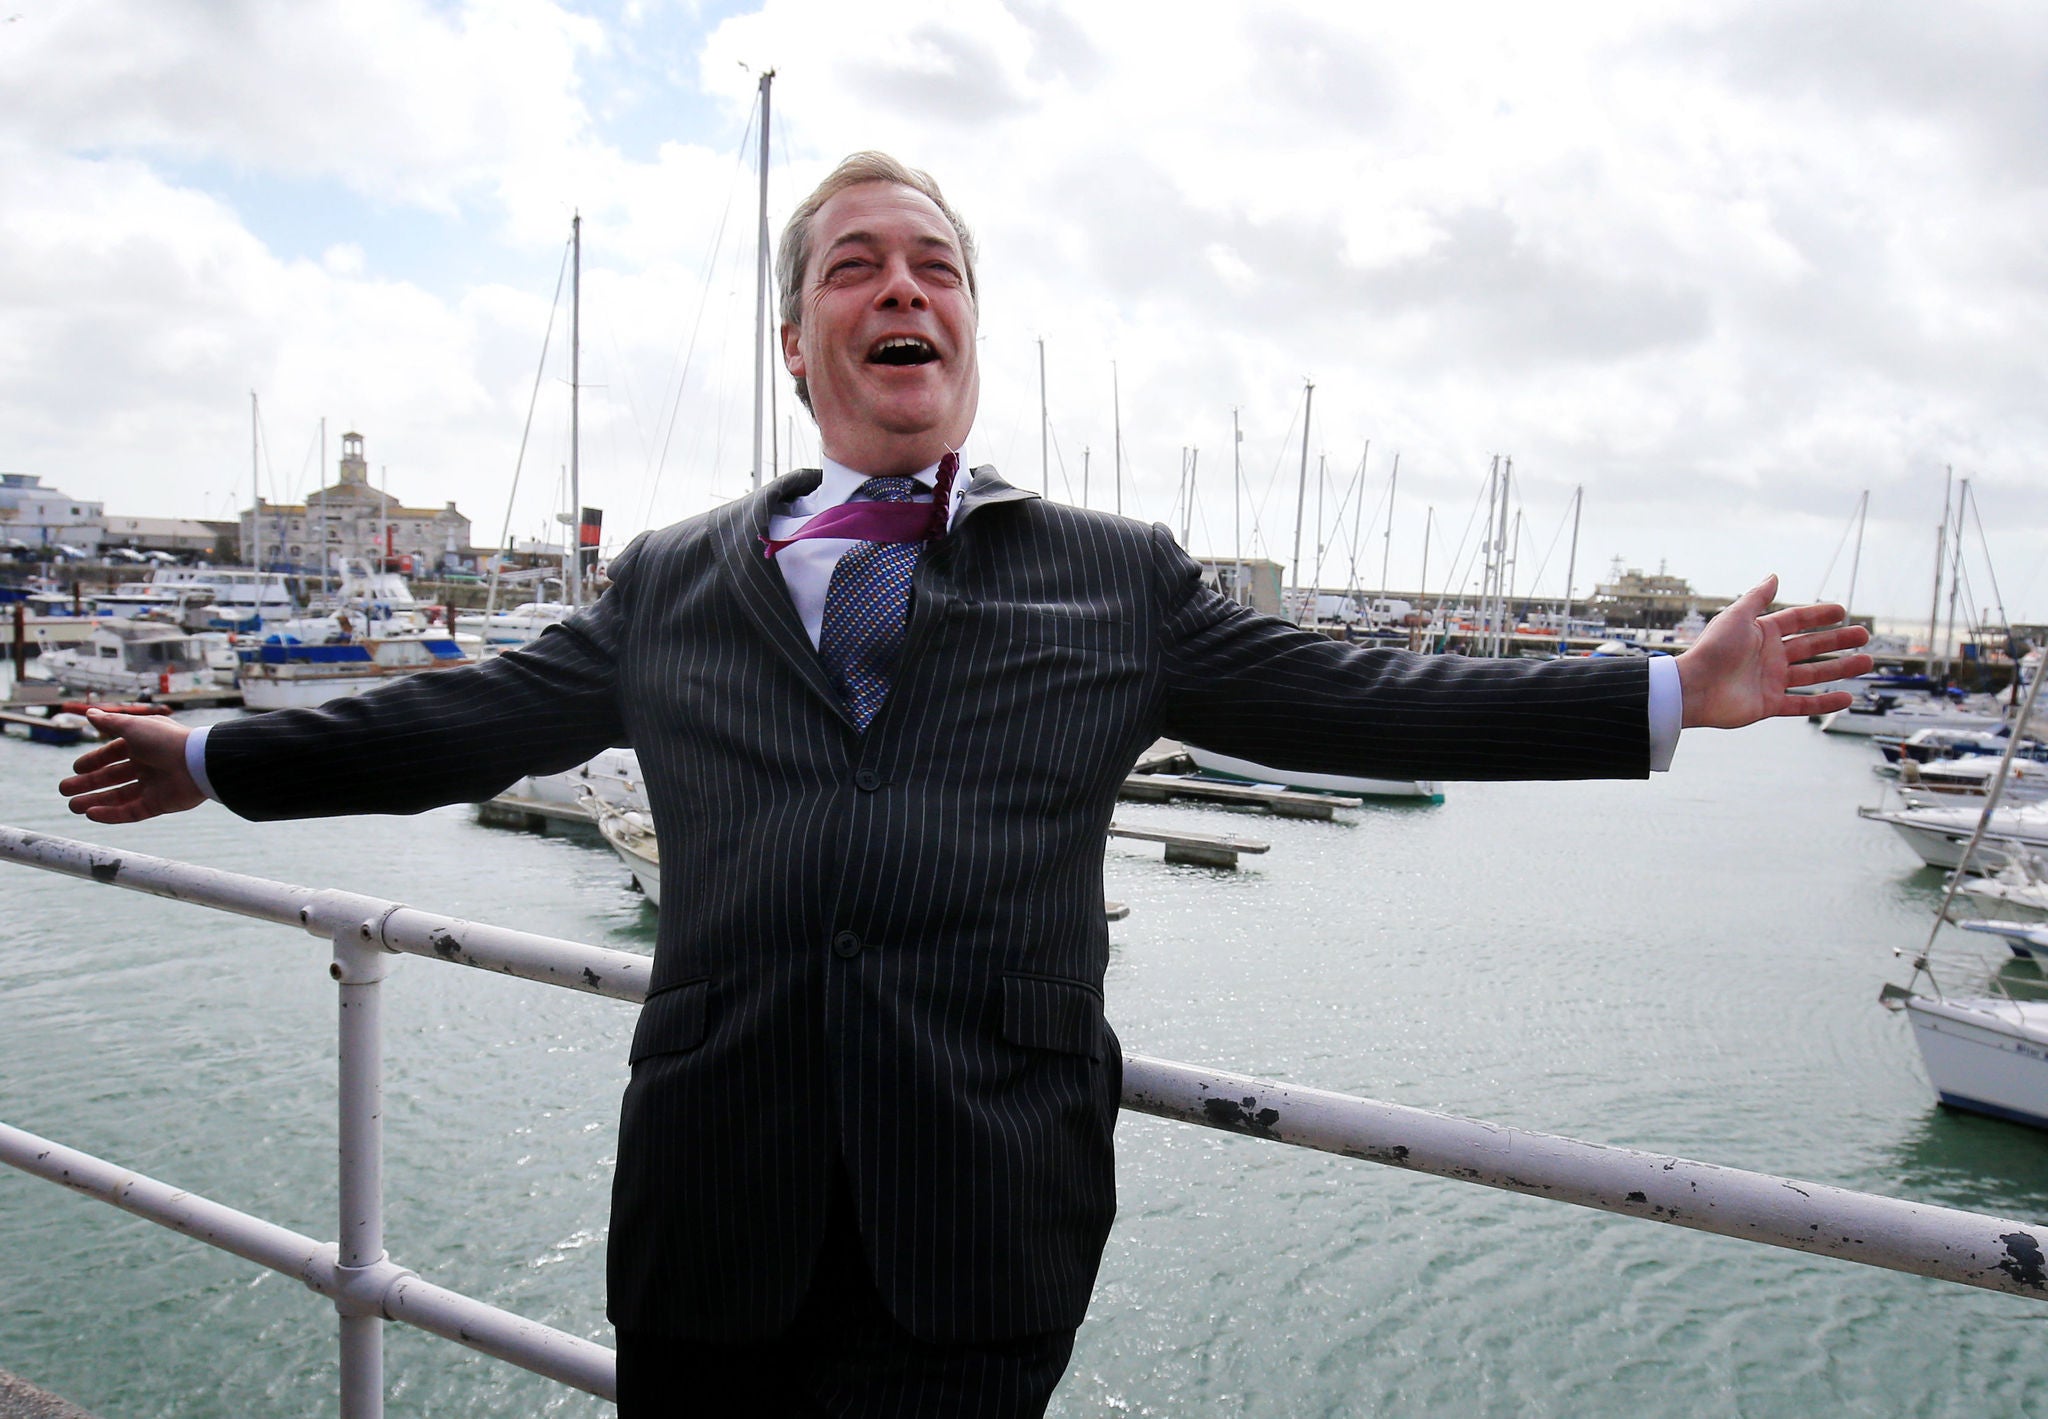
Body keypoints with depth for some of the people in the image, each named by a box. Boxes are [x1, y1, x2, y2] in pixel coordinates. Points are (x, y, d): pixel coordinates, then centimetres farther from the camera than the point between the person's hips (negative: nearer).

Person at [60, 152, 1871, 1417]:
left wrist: (1671, 695, 3)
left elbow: (1359, 703, 6)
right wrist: (216, 756, 25)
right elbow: (479, 719, 20)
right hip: (711, 1194, 2)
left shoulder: (1118, 578, 7)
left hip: (979, 1210, -2)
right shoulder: (671, 583, 11)